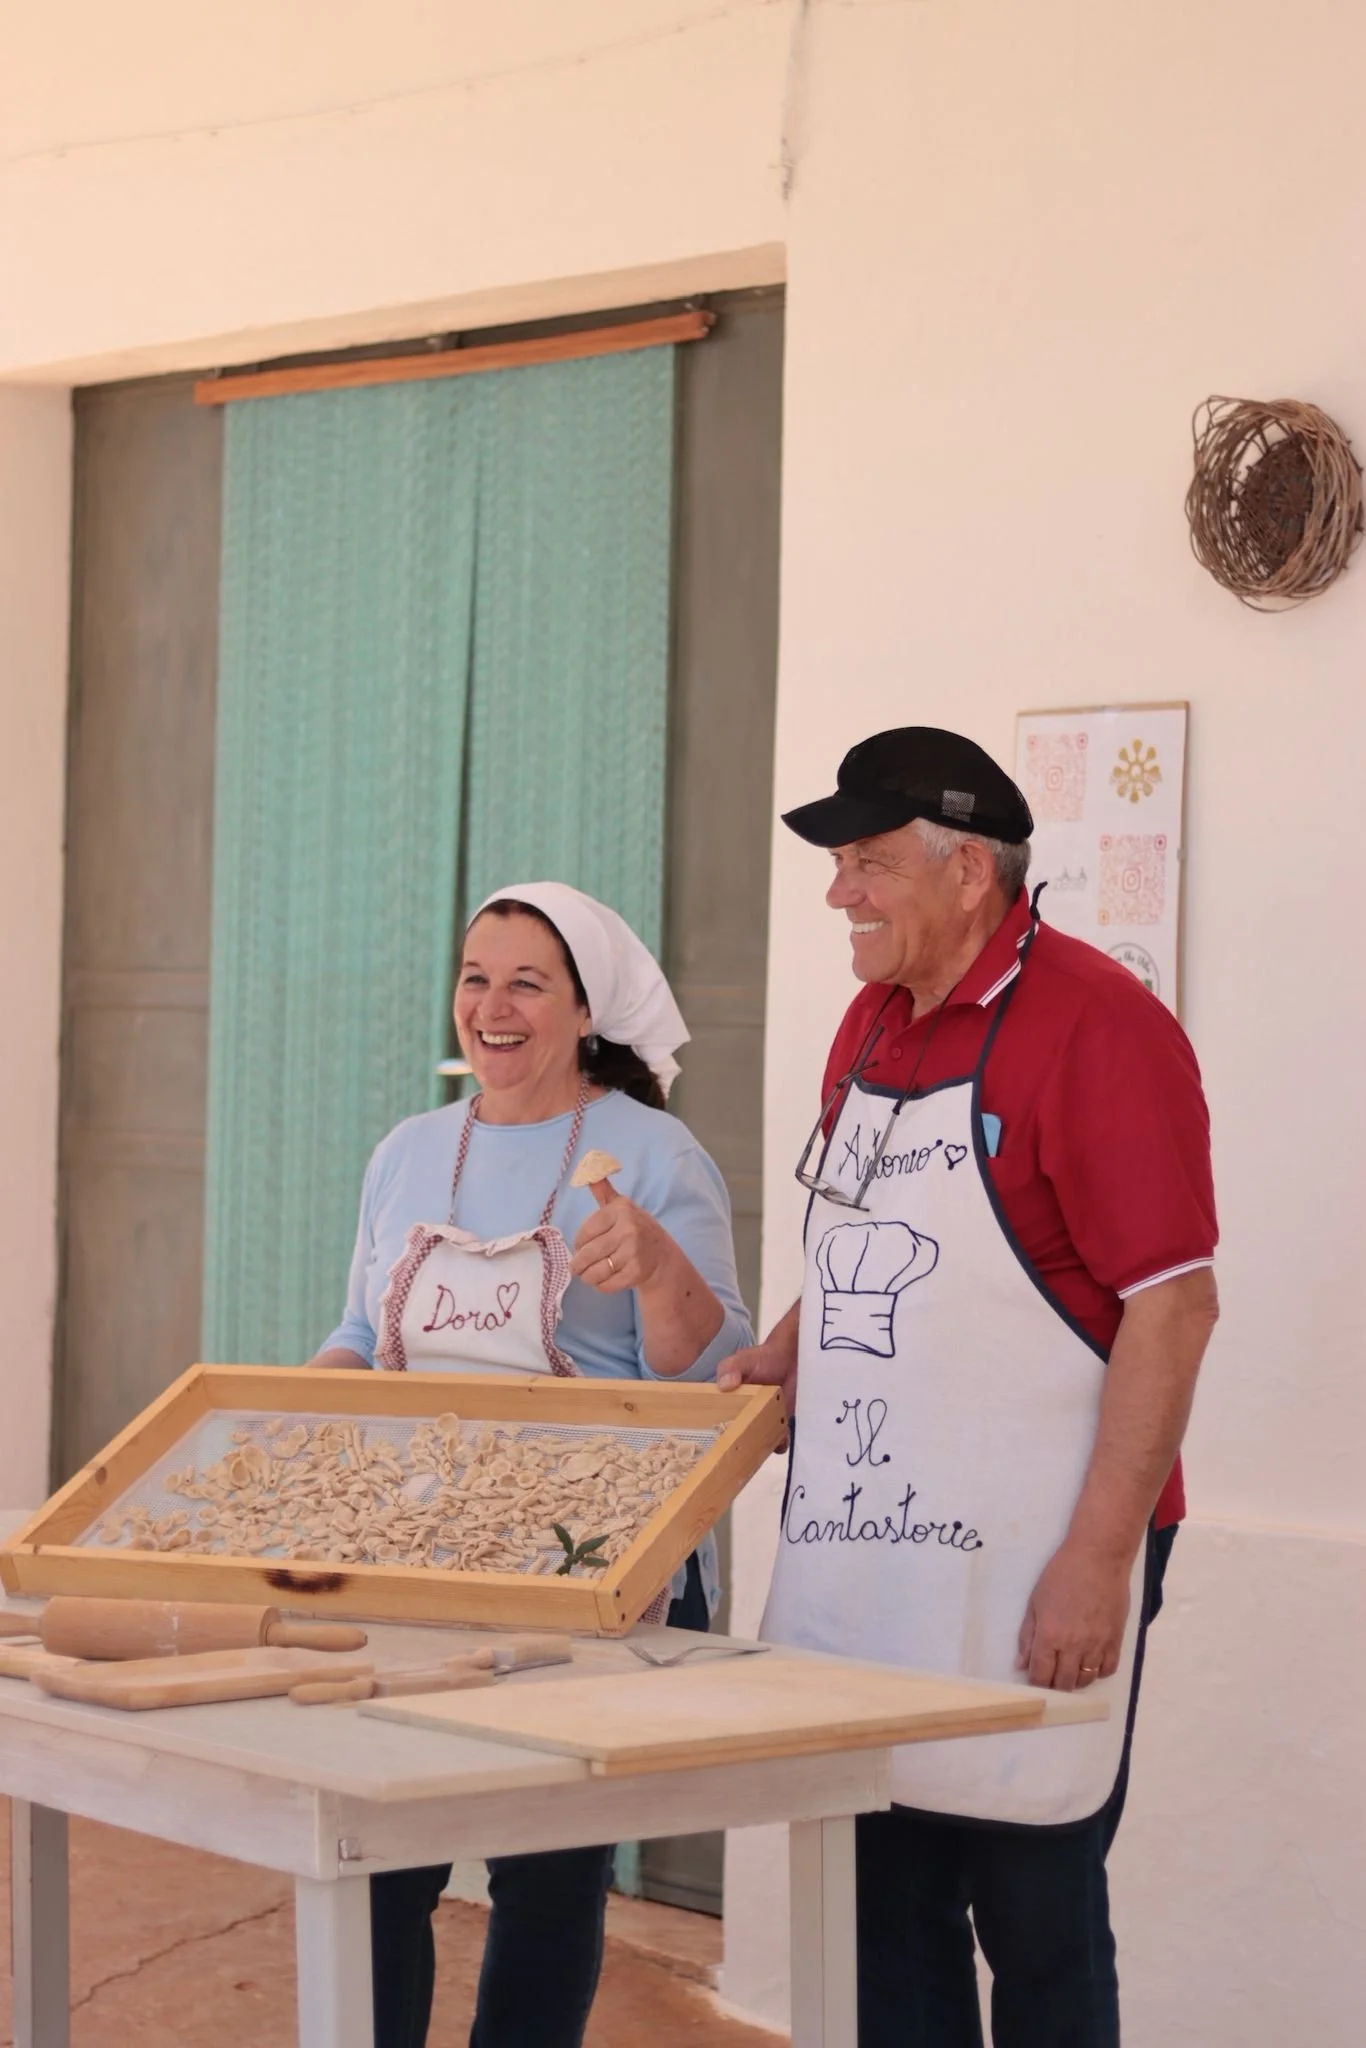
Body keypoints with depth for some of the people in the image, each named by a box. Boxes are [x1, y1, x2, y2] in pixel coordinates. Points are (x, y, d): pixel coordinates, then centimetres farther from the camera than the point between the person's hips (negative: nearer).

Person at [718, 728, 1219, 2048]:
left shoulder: (1094, 1025, -12)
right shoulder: (872, 1024, 12)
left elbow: (1173, 1304, -16)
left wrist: (1101, 1560, -20)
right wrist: (784, 1356, 4)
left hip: (1024, 1561, -7)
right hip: (861, 1541, 7)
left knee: (1035, 1911, 2)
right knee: (883, 1894, 10)